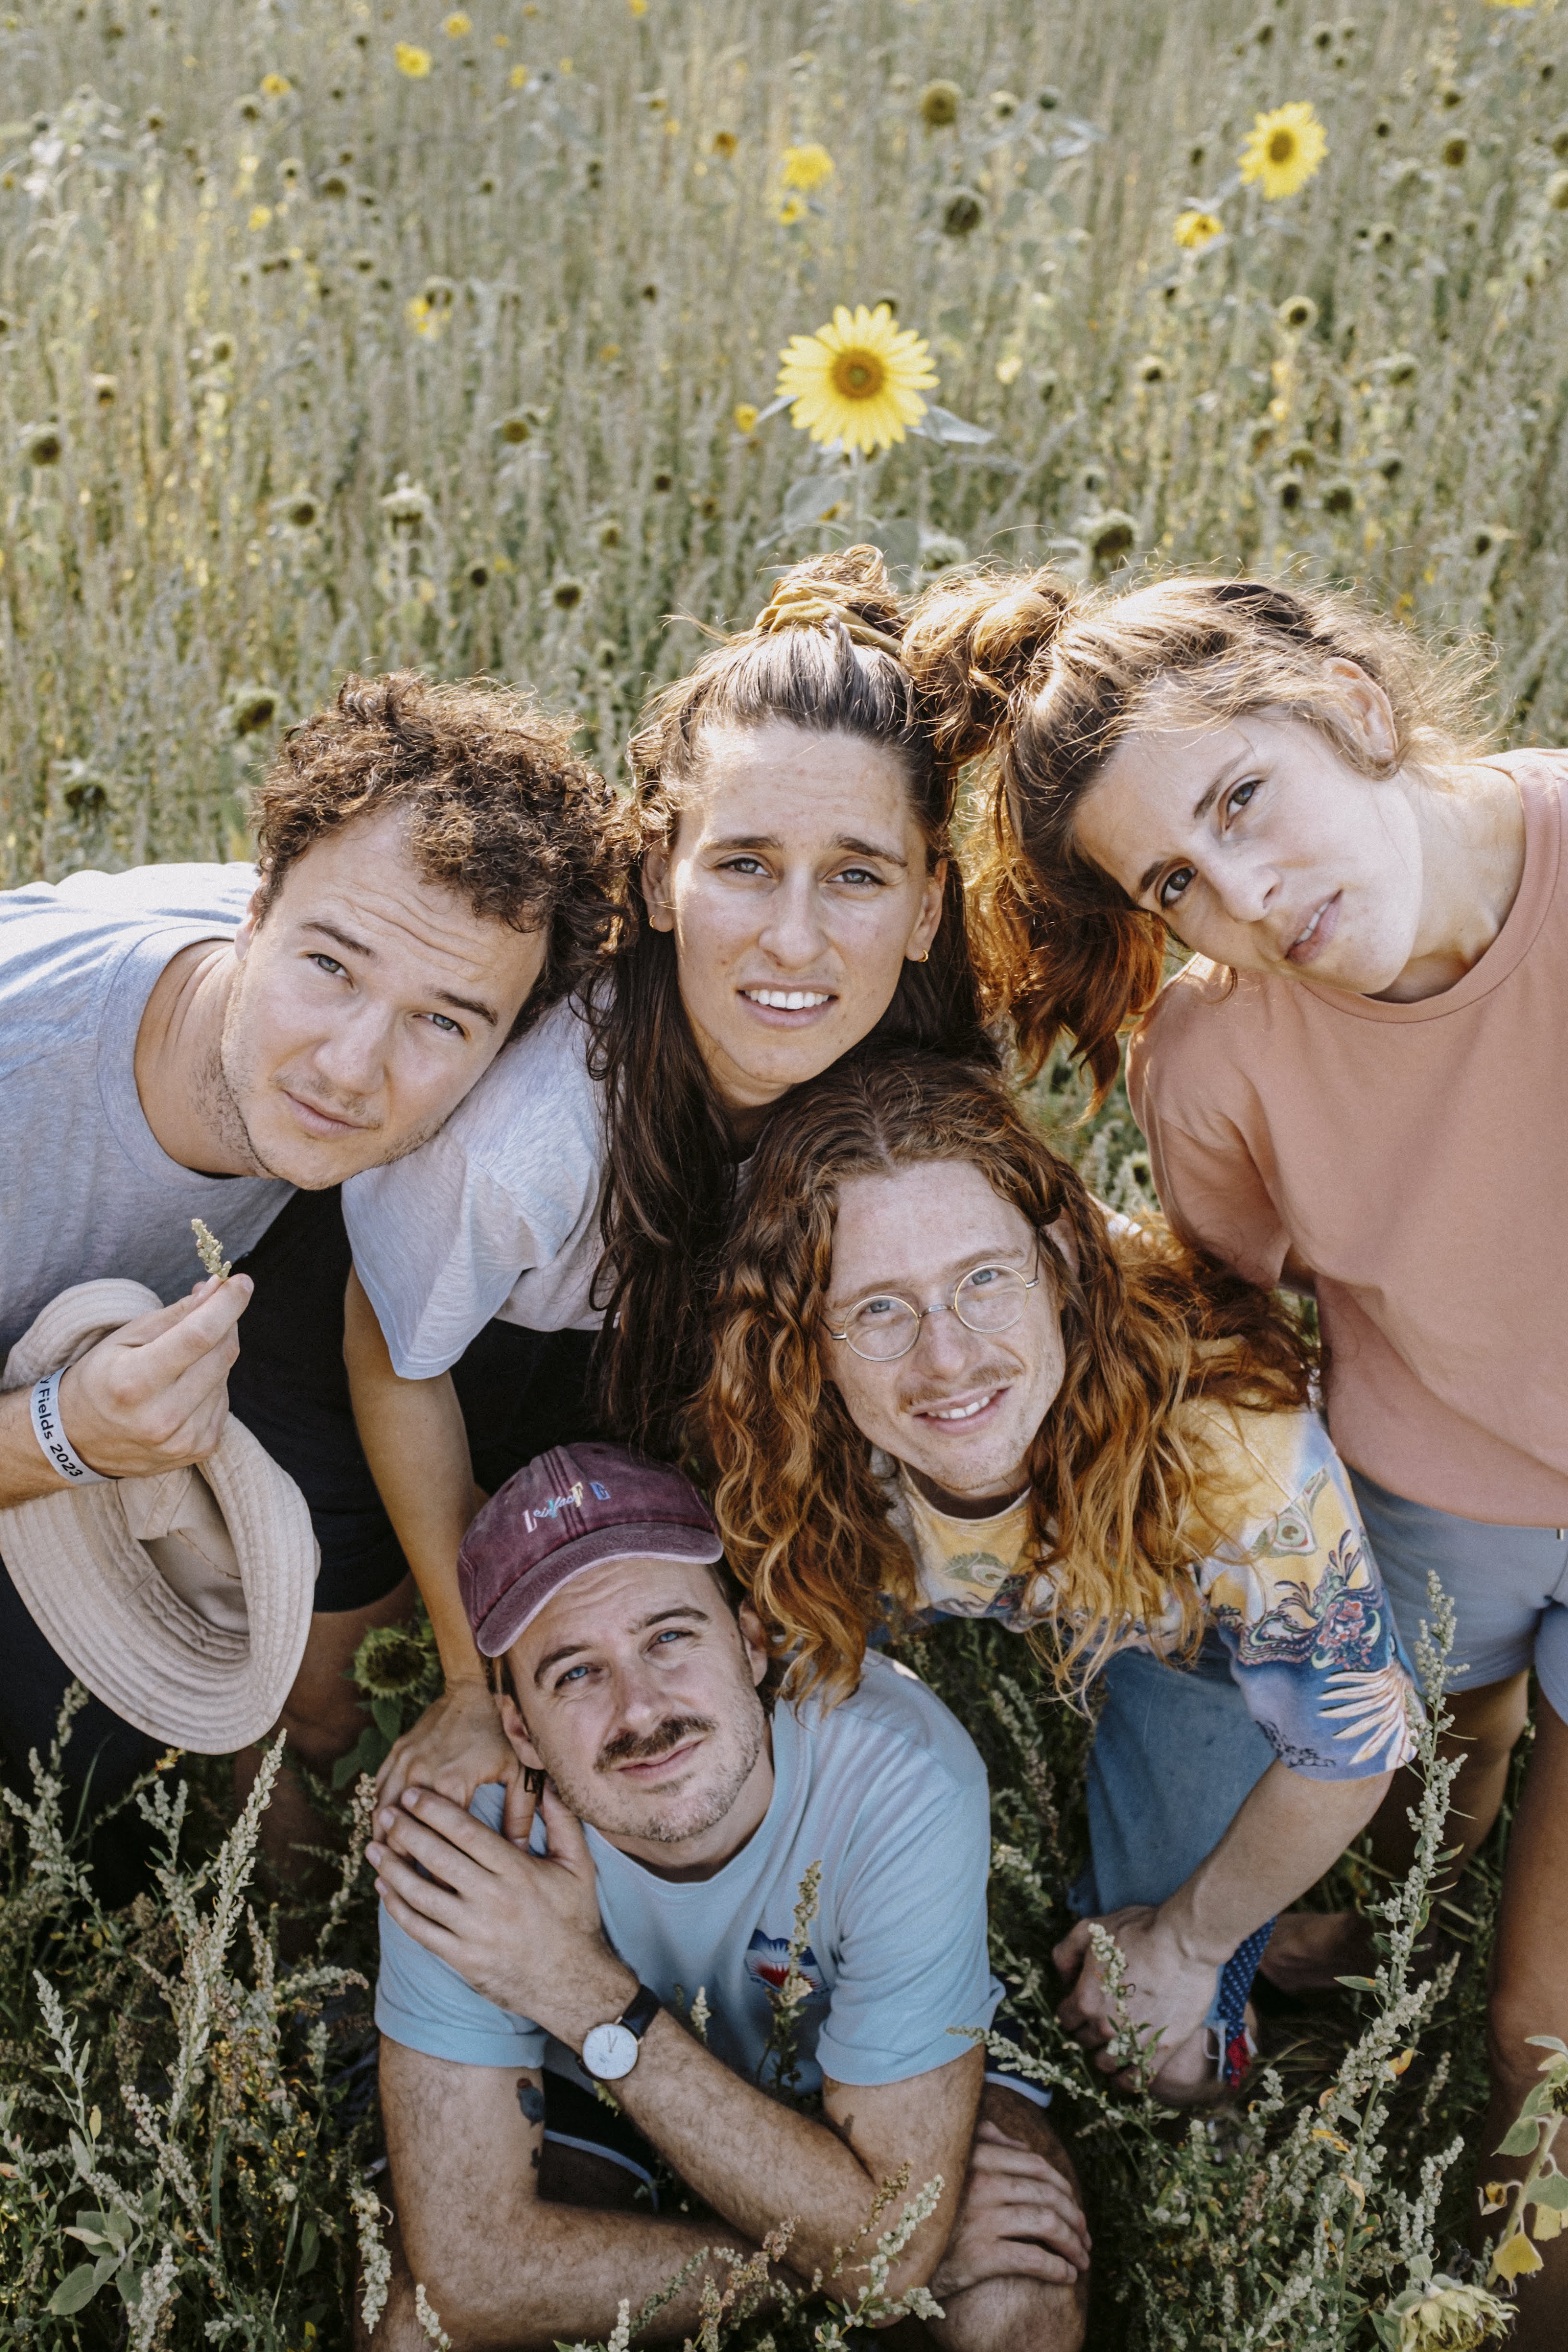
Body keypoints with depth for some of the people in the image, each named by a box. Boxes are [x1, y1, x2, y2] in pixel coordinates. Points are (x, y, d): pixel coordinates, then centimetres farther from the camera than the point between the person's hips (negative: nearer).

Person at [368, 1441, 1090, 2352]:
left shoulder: (903, 1775, -36)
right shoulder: (469, 1826, -31)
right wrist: (863, 2246, -31)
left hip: (883, 2078, -2)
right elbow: (467, 2270, -28)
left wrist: (589, 1994, -39)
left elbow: (885, 2250, -32)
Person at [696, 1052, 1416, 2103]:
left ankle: (1195, 2003, 6)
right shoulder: (783, 1457, -33)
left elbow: (1349, 1750, -25)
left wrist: (1189, 1946, -11)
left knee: (1198, 1706, -26)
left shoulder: (1234, 1450, -42)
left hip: (1169, 1636, -2)